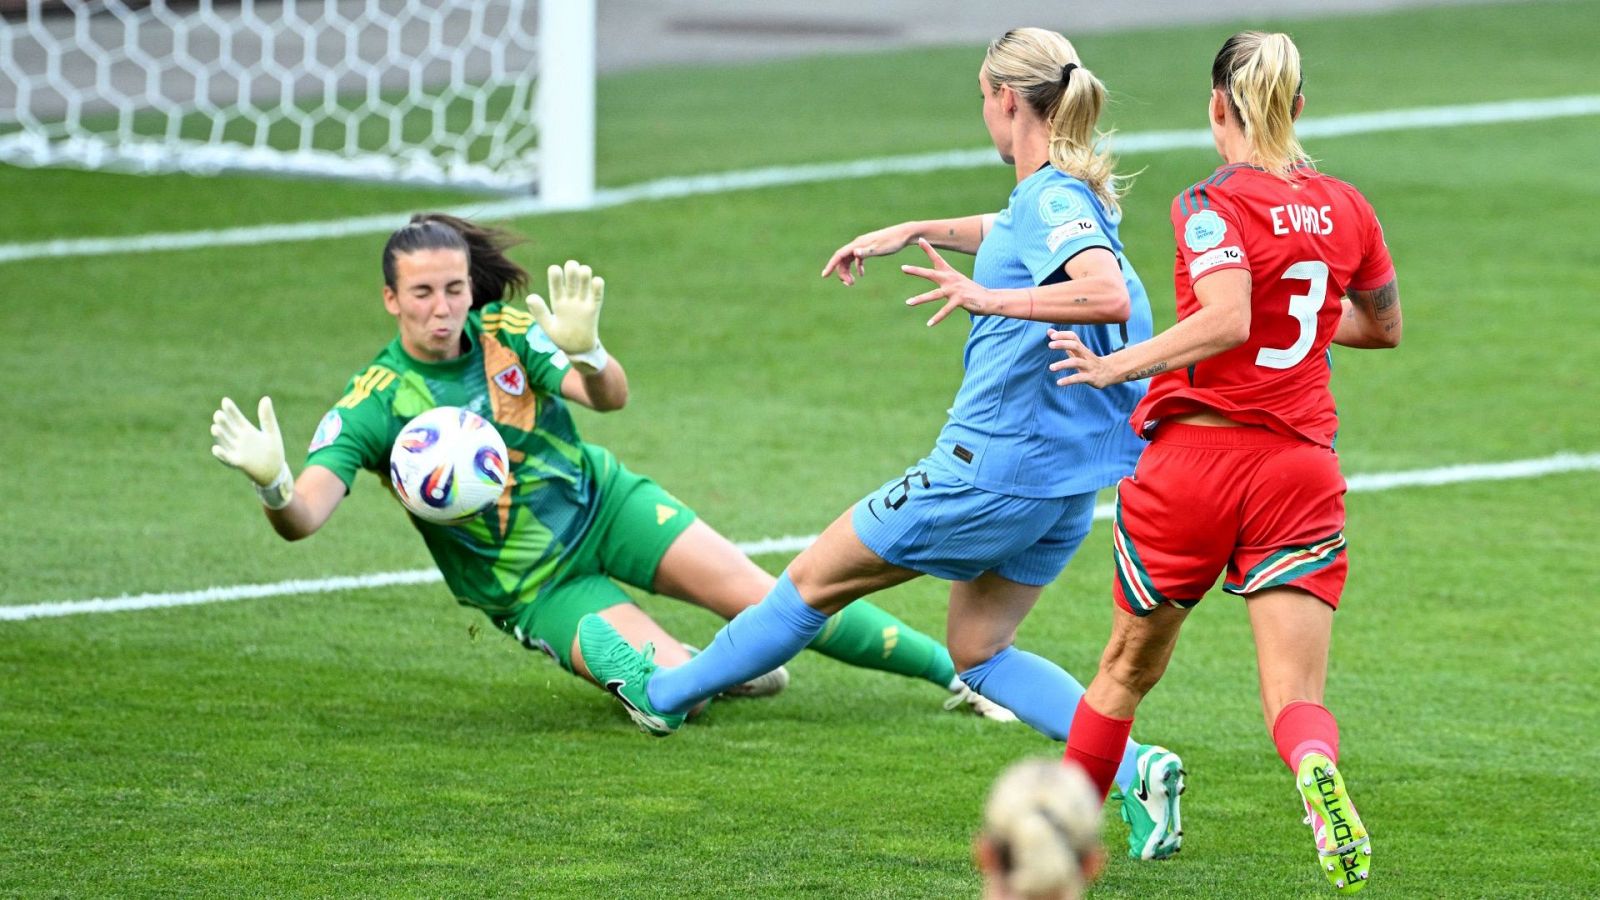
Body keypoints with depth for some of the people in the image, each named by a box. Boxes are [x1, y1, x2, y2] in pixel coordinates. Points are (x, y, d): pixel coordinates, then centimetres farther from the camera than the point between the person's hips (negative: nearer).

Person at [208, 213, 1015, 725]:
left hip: (604, 504, 2)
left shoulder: (507, 331, -13)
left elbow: (611, 397, -22)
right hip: (533, 588, -2)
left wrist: (585, 353, -45)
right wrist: (273, 483, -53)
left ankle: (957, 671, 5)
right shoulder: (371, 407, -19)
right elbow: (303, 518, -29)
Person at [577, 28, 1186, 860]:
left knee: (815, 579, 10)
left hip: (989, 470, -9)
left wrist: (990, 297, -38)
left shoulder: (1056, 199, -19)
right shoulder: (1063, 197, 10)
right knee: (977, 649, 17)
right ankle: (1135, 768, -1)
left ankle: (664, 691, 27)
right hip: (1062, 482, 9)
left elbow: (1109, 295, -37)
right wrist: (912, 232, 38)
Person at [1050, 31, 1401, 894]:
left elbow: (1225, 322, -25)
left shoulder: (1214, 205, -9)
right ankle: (1318, 768, -38)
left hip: (1197, 456, -3)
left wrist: (1116, 367, -17)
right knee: (1295, 695, -4)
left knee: (1127, 668, 17)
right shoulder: (1345, 208, 8)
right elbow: (1384, 326, 23)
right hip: (1301, 467, 3)